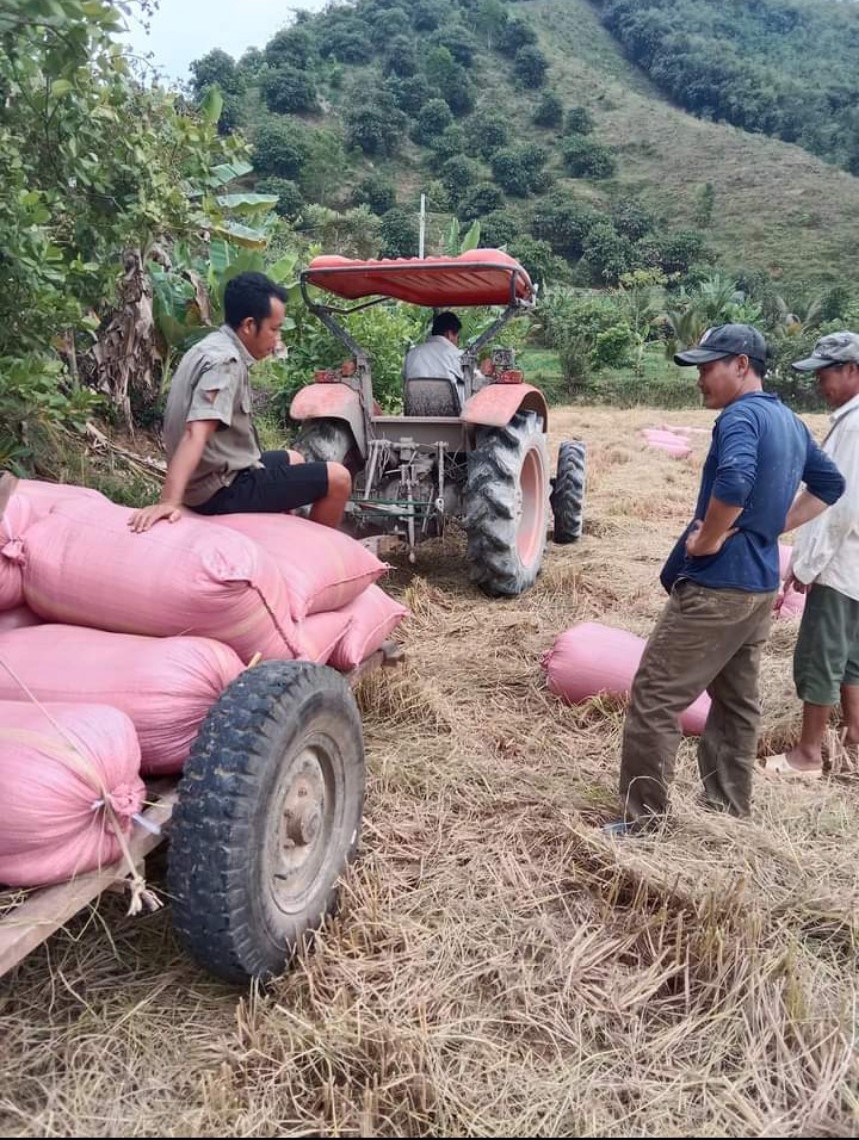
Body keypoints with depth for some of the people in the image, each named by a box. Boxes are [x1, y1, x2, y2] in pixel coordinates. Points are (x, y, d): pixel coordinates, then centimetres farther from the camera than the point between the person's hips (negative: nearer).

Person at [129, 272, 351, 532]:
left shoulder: (210, 348, 8)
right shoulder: (226, 362, -21)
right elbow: (195, 434, -35)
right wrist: (169, 501, -43)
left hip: (212, 476, 10)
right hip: (223, 489, -10)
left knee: (293, 460, 31)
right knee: (337, 479, -8)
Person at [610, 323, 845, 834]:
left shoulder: (742, 414, -15)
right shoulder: (791, 423, 13)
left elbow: (735, 481, -35)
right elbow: (830, 484, 25)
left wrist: (709, 539, -19)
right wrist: (772, 527, 15)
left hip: (716, 586, -10)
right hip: (760, 586, 10)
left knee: (655, 698, -2)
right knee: (737, 701, 18)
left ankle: (643, 819, 4)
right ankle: (729, 811, 30)